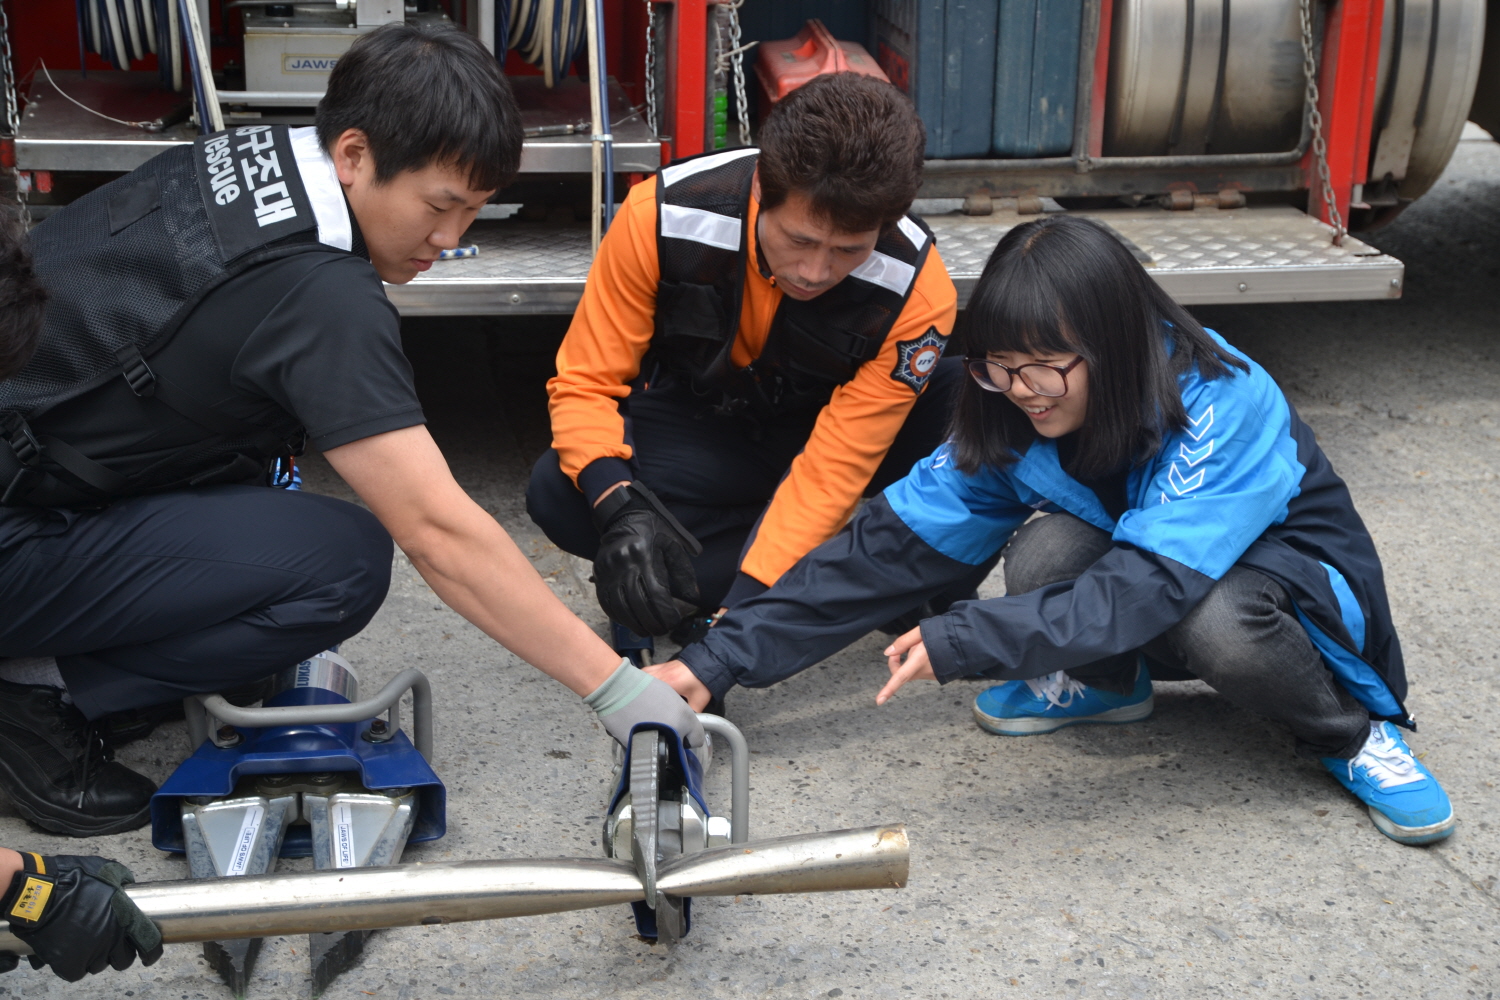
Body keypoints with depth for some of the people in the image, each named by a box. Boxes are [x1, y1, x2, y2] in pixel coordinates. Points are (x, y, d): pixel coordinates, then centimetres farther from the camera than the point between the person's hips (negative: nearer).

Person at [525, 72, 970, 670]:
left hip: (818, 435, 0)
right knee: (558, 496, -30)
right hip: (695, 428, 1)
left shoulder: (918, 291, -30)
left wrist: (737, 614, -38)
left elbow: (833, 470, -28)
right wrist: (619, 505, -39)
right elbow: (585, 380, -20)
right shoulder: (662, 215, -28)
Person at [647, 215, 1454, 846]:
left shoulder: (1219, 406, -33)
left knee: (1220, 625, -39)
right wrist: (721, 661, -27)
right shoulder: (1009, 425, -17)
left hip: (1289, 570, -3)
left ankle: (1350, 735, -7)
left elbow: (1151, 584, -43)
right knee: (1047, 548, -29)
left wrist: (963, 642, -49)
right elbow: (888, 548, -21)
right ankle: (1102, 683, 3)